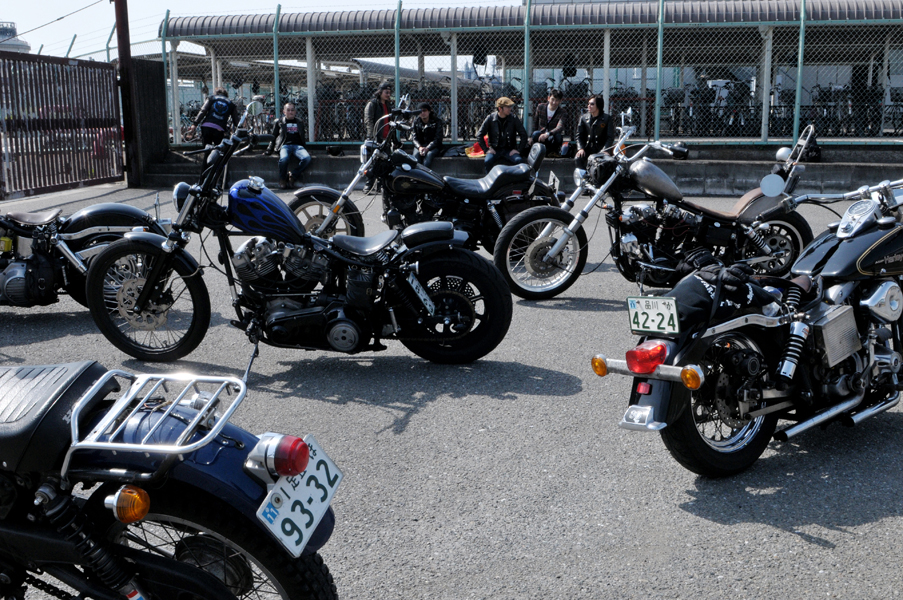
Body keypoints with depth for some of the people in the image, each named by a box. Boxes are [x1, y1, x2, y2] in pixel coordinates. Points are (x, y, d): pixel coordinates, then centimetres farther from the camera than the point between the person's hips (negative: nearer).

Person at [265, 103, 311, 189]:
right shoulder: (279, 122, 17)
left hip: (297, 145, 2)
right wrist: (269, 151, 12)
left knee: (307, 158, -33)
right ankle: (282, 179, -14)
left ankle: (293, 175, -16)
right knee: (283, 159, -39)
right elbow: (273, 137, 19)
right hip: (285, 145, -2)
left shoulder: (299, 122, 23)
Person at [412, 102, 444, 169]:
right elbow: (414, 137, 5)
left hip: (433, 146, -3)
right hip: (420, 145, 3)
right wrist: (419, 147, -18)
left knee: (429, 154, -36)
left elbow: (437, 139, -8)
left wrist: (427, 148, -22)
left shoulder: (437, 121, 0)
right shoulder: (416, 122, 10)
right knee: (416, 155, -31)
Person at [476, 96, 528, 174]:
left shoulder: (514, 119, 0)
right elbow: (479, 135, 1)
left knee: (519, 160, -29)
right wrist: (486, 149, -7)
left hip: (509, 150, 1)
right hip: (495, 149, -1)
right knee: (487, 161, -31)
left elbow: (523, 135, 3)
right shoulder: (490, 118, -2)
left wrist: (519, 150, -6)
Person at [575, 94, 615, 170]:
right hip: (587, 148, 3)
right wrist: (580, 148, -9)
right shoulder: (584, 118, 11)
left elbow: (610, 137, -2)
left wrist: (604, 150, -17)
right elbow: (579, 135, 9)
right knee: (578, 159, -26)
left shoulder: (607, 118, 2)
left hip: (601, 148, -3)